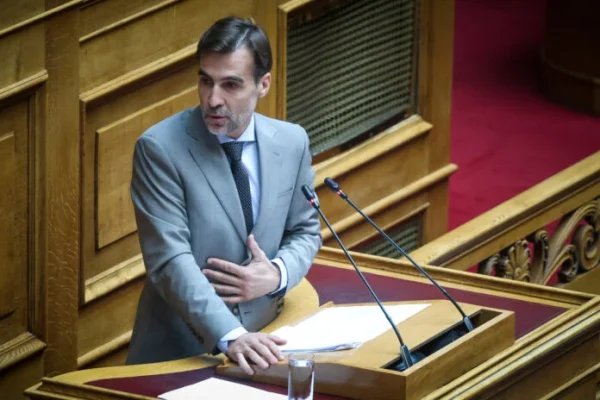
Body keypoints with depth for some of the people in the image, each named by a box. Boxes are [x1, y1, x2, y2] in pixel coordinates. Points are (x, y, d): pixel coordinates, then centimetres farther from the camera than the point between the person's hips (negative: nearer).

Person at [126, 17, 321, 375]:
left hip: (259, 341, 3)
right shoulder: (160, 148, -9)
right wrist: (231, 337, -28)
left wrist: (278, 275, -7)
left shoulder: (292, 143, 4)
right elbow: (171, 261, -16)